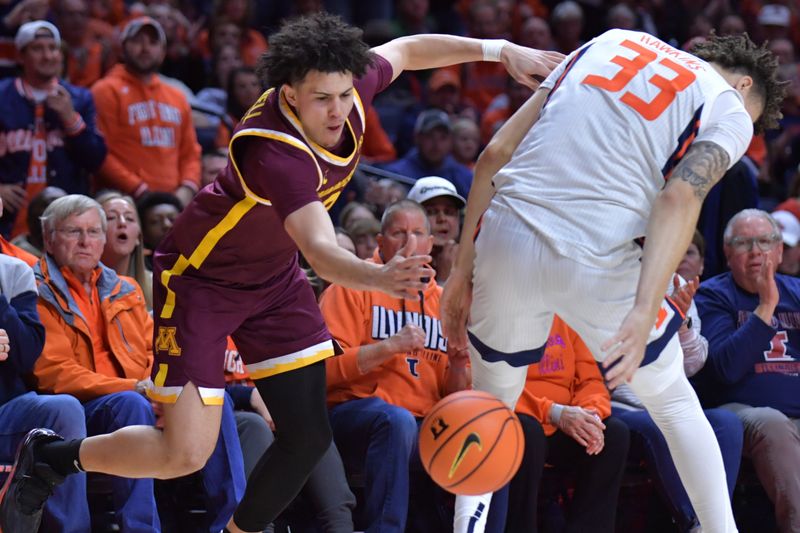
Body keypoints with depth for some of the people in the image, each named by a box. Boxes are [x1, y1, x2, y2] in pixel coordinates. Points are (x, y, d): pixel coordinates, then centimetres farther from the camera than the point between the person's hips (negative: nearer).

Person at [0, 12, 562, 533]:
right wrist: (379, 278, -69)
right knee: (186, 454, -13)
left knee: (310, 433, -4)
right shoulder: (276, 153, -38)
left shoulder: (350, 90, -16)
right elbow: (321, 250, -49)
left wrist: (498, 49, 6)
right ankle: (49, 457, 12)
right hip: (201, 277, -7)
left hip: (274, 277, 7)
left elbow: (404, 50, 7)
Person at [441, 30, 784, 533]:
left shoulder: (611, 41, 23)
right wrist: (644, 312, -20)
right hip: (595, 263, -3)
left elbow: (496, 154, 15)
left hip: (505, 240, 3)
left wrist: (464, 265, 18)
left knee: (491, 402, 25)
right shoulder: (730, 111, 10)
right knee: (673, 400, 20)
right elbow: (680, 198, -11)